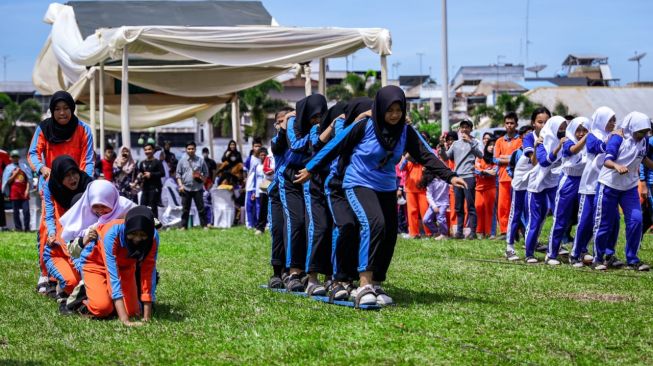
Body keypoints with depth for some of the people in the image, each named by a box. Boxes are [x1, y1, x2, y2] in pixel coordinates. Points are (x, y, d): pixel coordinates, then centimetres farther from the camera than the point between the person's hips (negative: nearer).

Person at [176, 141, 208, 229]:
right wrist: (180, 185, -4)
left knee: (201, 208, -1)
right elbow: (178, 174, 6)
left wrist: (202, 178, -10)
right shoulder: (182, 161, 6)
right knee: (185, 209, 5)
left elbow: (206, 172, 10)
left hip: (197, 188, -1)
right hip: (186, 188, 1)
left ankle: (204, 225, 2)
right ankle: (183, 226, 10)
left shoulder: (200, 160, 5)